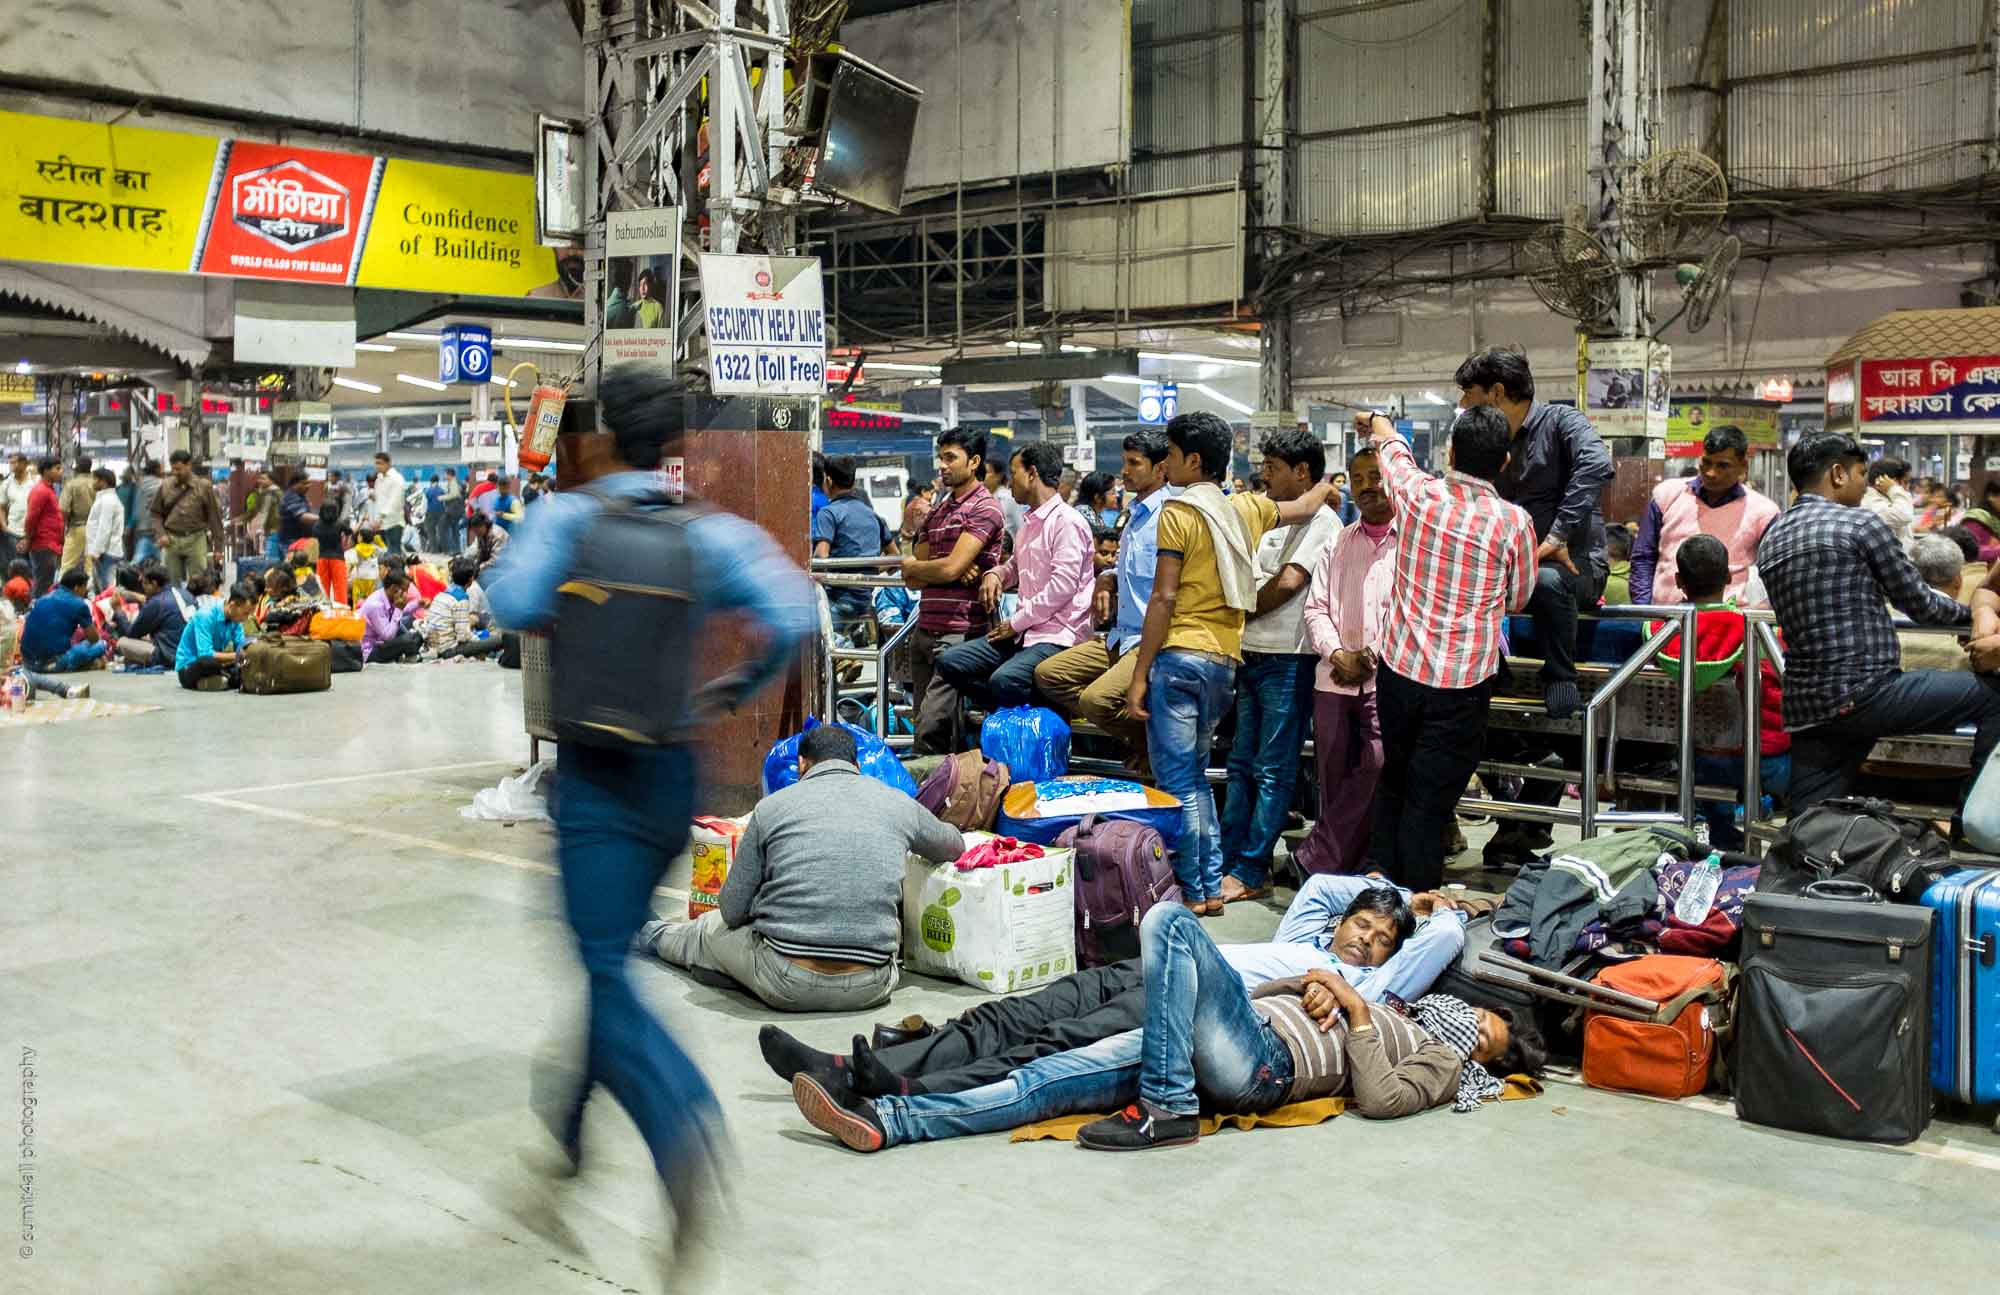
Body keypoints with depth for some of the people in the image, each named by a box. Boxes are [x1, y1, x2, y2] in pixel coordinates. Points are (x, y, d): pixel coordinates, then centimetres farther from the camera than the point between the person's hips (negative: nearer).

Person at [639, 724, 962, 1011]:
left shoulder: (772, 807, 0)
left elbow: (732, 911, 4)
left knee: (712, 928, 31)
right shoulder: (899, 803, 5)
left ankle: (660, 939, 61)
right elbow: (955, 847, 26)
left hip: (786, 986, -1)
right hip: (869, 990, 1)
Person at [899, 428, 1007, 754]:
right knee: (925, 721, 8)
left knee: (932, 724, -14)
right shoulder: (936, 512, 20)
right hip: (925, 630, 8)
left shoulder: (985, 508, -5)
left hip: (959, 632, -8)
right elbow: (912, 580, 13)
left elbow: (950, 568, -16)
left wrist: (912, 565, 5)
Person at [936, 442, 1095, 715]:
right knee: (949, 662, -4)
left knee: (1004, 680, -34)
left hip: (1057, 635, -9)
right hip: (1023, 633, 9)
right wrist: (995, 574, 13)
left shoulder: (1067, 522, -9)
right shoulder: (1029, 523, 19)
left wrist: (1016, 622, -11)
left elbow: (1062, 585, -17)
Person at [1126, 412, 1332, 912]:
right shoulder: (1248, 508, 10)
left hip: (1180, 655, -7)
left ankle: (1190, 892, 1)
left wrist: (1139, 674, -10)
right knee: (1195, 774, 17)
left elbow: (1164, 598, -12)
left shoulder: (1178, 513, -7)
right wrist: (1326, 484, 53)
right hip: (1226, 659, 7)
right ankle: (1211, 885, 17)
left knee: (1177, 781, -1)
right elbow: (1306, 505, 30)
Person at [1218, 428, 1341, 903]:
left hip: (1287, 659, -9)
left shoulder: (1321, 520, -8)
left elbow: (1288, 582, -16)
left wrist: (1238, 615, -4)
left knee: (1274, 771, -2)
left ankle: (1251, 872, 0)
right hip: (1253, 655, 9)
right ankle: (1227, 859, 17)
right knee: (1242, 764, 11)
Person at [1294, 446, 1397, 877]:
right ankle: (1340, 865, 16)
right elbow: (1316, 606, 12)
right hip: (1334, 679, 5)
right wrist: (1336, 653, -4)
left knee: (1376, 768, -14)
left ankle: (1316, 858, -4)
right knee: (1333, 775, 6)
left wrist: (1376, 656, -13)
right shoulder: (1338, 542, 17)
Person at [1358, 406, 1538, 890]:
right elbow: (1517, 599, 5)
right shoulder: (1513, 522, -11)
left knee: (1395, 786, 21)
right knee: (1430, 805, 3)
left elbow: (1393, 448, 20)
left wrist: (1378, 424, 43)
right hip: (1462, 686, -3)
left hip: (1399, 670, 3)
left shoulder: (1416, 494, -5)